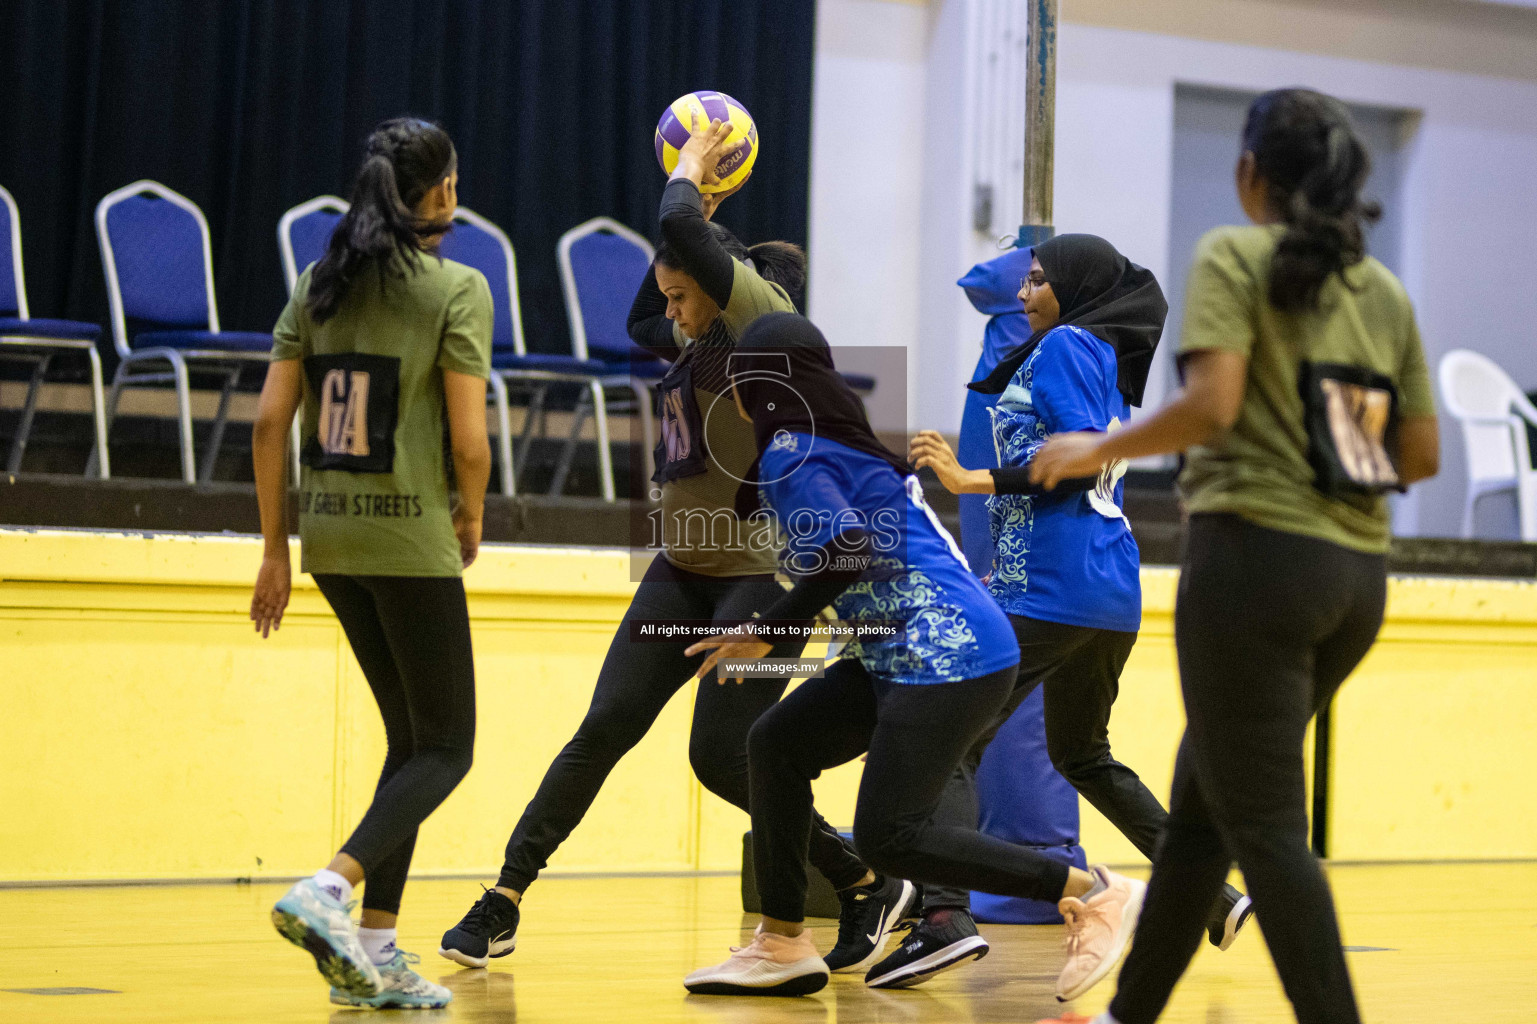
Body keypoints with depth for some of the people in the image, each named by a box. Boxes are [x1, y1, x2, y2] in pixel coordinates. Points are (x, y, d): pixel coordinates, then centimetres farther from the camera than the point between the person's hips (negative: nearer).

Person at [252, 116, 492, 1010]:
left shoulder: (319, 285, 8)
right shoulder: (457, 289, -8)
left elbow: (270, 422, 5)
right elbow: (470, 441, -13)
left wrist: (276, 549, 11)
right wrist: (471, 517, 7)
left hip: (329, 534, 6)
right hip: (409, 541, -6)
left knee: (411, 738, 17)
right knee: (445, 748, 4)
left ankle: (376, 946, 12)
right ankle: (330, 889, -18)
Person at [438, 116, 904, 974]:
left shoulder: (767, 316, -11)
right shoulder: (704, 340, 13)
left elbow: (683, 232, -23)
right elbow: (640, 323, 33)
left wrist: (690, 172, -2)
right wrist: (694, 194, 25)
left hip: (763, 575, -8)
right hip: (685, 572, 8)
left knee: (722, 757, -10)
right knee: (605, 727, -2)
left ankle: (871, 885, 7)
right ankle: (504, 903, -2)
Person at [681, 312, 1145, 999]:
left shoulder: (791, 452, -9)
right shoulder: (844, 441, 19)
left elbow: (847, 549, -23)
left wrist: (767, 631, -16)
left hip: (950, 658, -10)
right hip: (904, 655, 10)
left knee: (888, 837, -12)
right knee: (777, 742, 10)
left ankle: (1095, 892, -5)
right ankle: (782, 947, 14)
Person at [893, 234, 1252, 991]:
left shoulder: (1066, 344, -5)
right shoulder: (1112, 360, 21)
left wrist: (971, 480, -20)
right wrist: (1006, 568, 29)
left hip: (1053, 589, -10)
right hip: (1114, 593, 10)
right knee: (1082, 756, 25)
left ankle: (946, 916, -31)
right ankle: (1211, 895, 24)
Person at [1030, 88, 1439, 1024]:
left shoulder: (1236, 257, -4)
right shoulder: (1385, 292, 13)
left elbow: (1211, 405, -17)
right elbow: (1420, 455, 10)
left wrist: (1099, 448, -3)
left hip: (1256, 553, -7)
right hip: (1359, 572, 7)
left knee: (1264, 826, -4)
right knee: (1202, 804, 18)